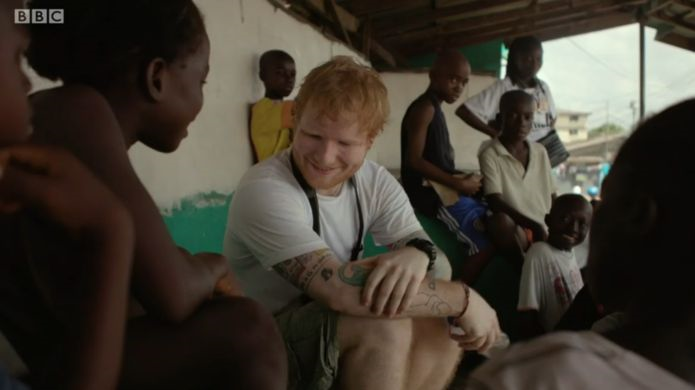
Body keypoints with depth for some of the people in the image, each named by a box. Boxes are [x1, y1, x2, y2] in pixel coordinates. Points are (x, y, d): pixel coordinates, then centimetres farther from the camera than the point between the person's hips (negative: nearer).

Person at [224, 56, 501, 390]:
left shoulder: (376, 183, -4)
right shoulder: (263, 191, -24)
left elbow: (440, 268, -10)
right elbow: (337, 290, -35)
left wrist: (419, 254, -35)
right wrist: (463, 298, -27)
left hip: (336, 340, 6)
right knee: (385, 326, -28)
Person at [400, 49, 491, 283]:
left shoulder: (435, 109, 20)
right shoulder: (424, 108, -10)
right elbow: (414, 160, -19)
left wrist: (463, 179, 3)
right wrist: (459, 184, -17)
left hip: (442, 188, 10)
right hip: (430, 190, -10)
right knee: (484, 243, -18)